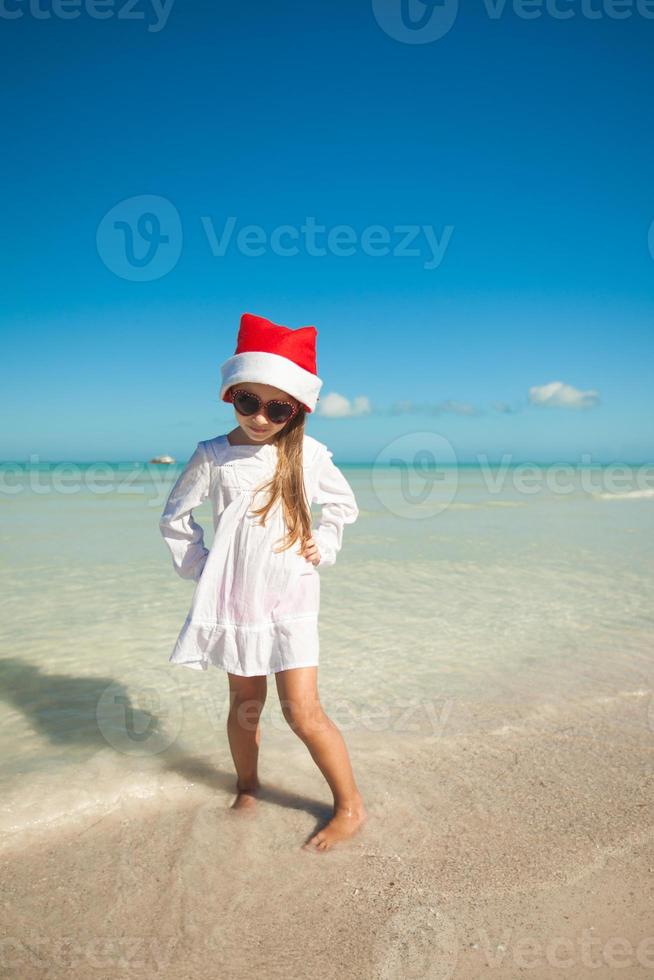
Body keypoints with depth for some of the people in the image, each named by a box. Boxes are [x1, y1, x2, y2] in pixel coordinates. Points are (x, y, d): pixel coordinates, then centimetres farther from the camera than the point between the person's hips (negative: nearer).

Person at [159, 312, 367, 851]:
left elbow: (343, 505, 12)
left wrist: (323, 547, 1)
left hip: (291, 595, -2)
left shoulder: (308, 453, -6)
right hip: (235, 598, 2)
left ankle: (351, 806, 17)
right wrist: (199, 567, 3)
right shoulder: (212, 456, -5)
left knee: (303, 711, -3)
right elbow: (175, 517, 9)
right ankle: (248, 787, 40)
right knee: (245, 702, 14)